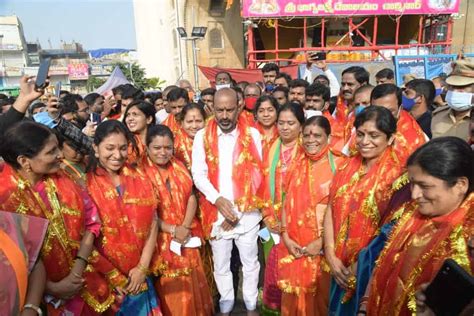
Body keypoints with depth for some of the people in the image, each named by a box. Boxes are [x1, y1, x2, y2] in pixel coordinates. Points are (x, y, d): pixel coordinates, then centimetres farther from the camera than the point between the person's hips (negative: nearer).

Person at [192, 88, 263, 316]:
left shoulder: (252, 135, -3)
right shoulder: (202, 136, 0)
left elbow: (257, 175, -6)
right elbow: (198, 174, -6)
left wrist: (238, 209, -10)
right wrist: (218, 200, -19)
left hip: (247, 213, -1)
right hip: (215, 213, 1)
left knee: (250, 262, 14)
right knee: (221, 265, 16)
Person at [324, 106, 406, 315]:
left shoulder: (396, 175, -14)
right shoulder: (348, 167, 1)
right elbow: (331, 210, 0)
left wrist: (362, 263, -13)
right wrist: (331, 255, -8)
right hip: (340, 265, 5)